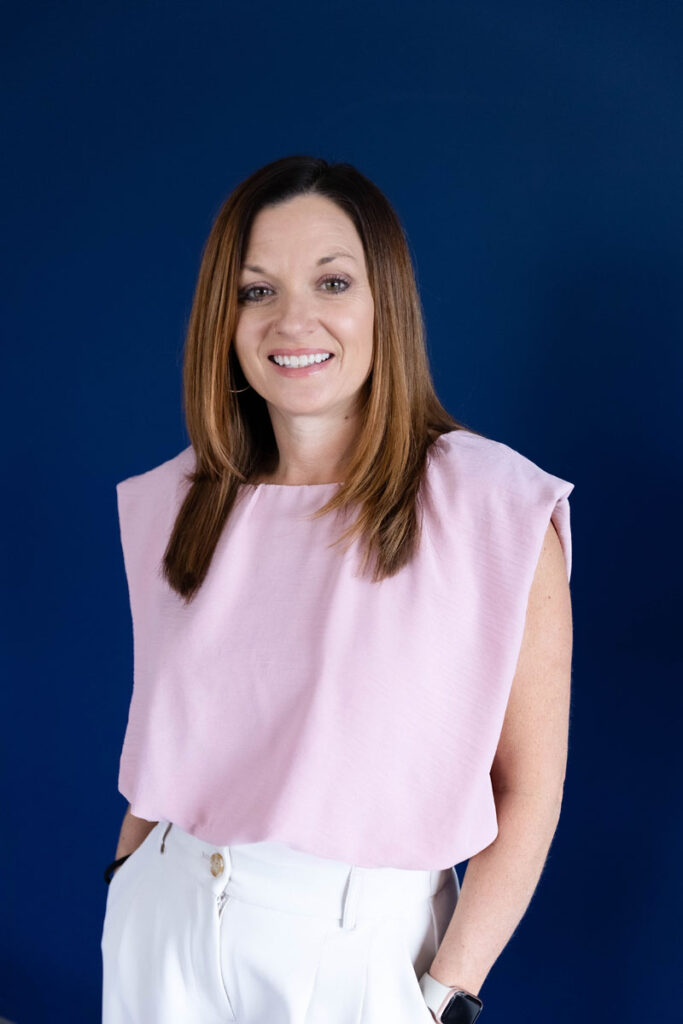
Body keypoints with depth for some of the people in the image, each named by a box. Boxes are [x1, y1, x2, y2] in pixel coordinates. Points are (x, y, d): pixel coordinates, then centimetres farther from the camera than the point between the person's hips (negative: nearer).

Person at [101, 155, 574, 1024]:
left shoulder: (499, 510, -16)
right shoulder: (174, 505, -2)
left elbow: (528, 791, -14)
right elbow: (165, 727, 9)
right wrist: (130, 878, 5)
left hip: (361, 946, -3)